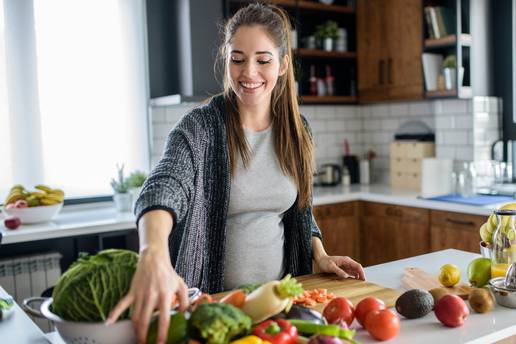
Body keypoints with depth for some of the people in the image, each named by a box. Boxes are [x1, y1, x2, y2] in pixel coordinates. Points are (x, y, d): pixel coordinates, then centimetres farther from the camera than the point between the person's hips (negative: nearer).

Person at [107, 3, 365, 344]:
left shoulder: (296, 130, -1)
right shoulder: (200, 127, -17)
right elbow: (164, 186, -36)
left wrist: (321, 256, -2)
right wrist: (154, 256, -54)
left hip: (280, 292, 4)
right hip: (212, 298, -4)